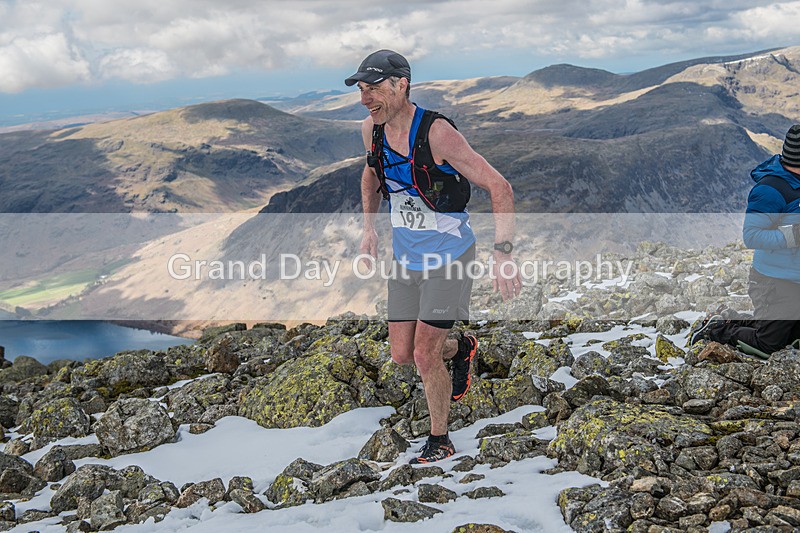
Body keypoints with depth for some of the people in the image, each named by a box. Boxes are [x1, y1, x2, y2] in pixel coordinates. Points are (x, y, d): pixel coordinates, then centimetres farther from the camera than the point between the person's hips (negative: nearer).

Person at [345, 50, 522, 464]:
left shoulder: (436, 133, -24)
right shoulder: (372, 130, -5)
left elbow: (499, 187, -23)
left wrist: (503, 255, -31)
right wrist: (369, 228, 11)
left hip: (449, 257, -6)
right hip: (406, 259, 6)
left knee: (425, 356, -7)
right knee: (401, 355, 8)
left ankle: (439, 442, 16)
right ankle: (461, 348, 40)